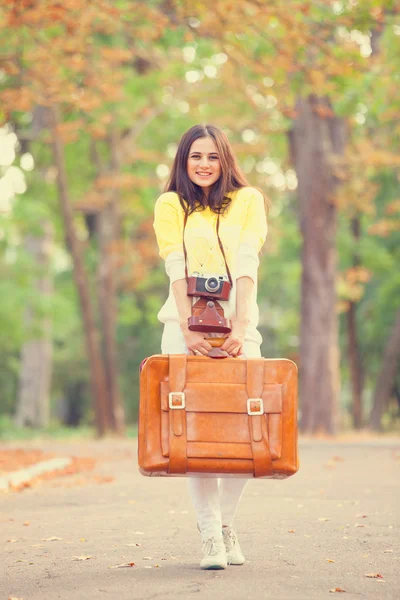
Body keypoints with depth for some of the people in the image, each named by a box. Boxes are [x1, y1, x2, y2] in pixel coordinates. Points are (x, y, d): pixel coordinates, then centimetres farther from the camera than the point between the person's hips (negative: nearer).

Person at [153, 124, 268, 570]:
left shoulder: (247, 200, 7)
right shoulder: (171, 205, 7)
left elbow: (246, 266, -5)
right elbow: (177, 270, -4)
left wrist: (240, 328, -17)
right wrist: (189, 330, -17)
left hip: (238, 324, 1)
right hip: (185, 325, 0)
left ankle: (226, 523, 10)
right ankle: (210, 535, -5)